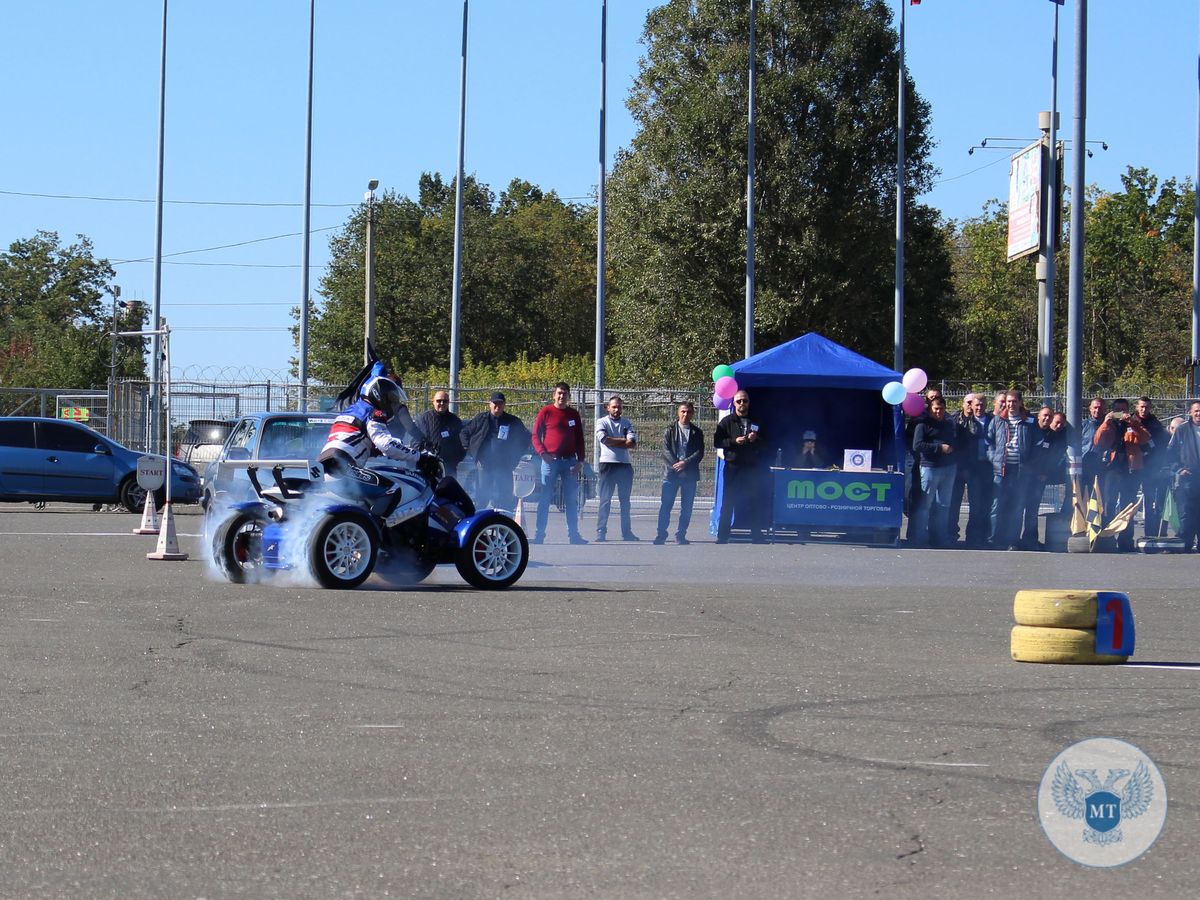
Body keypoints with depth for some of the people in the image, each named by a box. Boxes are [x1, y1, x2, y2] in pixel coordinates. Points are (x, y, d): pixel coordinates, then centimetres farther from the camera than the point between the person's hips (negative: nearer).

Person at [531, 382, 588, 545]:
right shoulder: (545, 412, 1)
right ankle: (539, 533, -1)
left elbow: (580, 439, 14)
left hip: (570, 461, 3)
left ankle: (573, 534, 7)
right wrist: (542, 453, -15)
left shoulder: (574, 414, 12)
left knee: (572, 499, 4)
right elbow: (535, 436, 0)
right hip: (550, 460, -3)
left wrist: (580, 461, 4)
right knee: (545, 498, -3)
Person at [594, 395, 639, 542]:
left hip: (625, 465, 4)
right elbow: (604, 439, -14)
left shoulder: (627, 423, 12)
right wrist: (623, 440, -6)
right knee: (605, 500, -3)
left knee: (625, 500, 8)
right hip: (607, 464, -4)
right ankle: (601, 531, -1)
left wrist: (613, 442, -8)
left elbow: (632, 443, -2)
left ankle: (626, 532, 13)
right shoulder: (602, 422, 4)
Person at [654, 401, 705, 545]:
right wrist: (676, 465, -14)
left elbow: (699, 453, 0)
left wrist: (685, 463, -14)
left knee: (686, 507, 1)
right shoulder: (669, 431, 7)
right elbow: (666, 451, -1)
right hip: (671, 472, -1)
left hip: (690, 474, 1)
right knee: (665, 504, -5)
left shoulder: (697, 433, 10)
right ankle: (661, 534, 0)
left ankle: (681, 535, 7)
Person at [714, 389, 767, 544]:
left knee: (755, 502, 3)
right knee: (728, 502, -4)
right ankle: (722, 536, -2)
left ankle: (757, 536, 8)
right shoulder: (727, 422, 7)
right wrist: (734, 441, -14)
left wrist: (755, 439, -7)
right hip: (733, 466, -2)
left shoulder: (756, 423, 14)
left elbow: (766, 444, 14)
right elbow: (717, 442, -1)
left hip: (753, 467, 2)